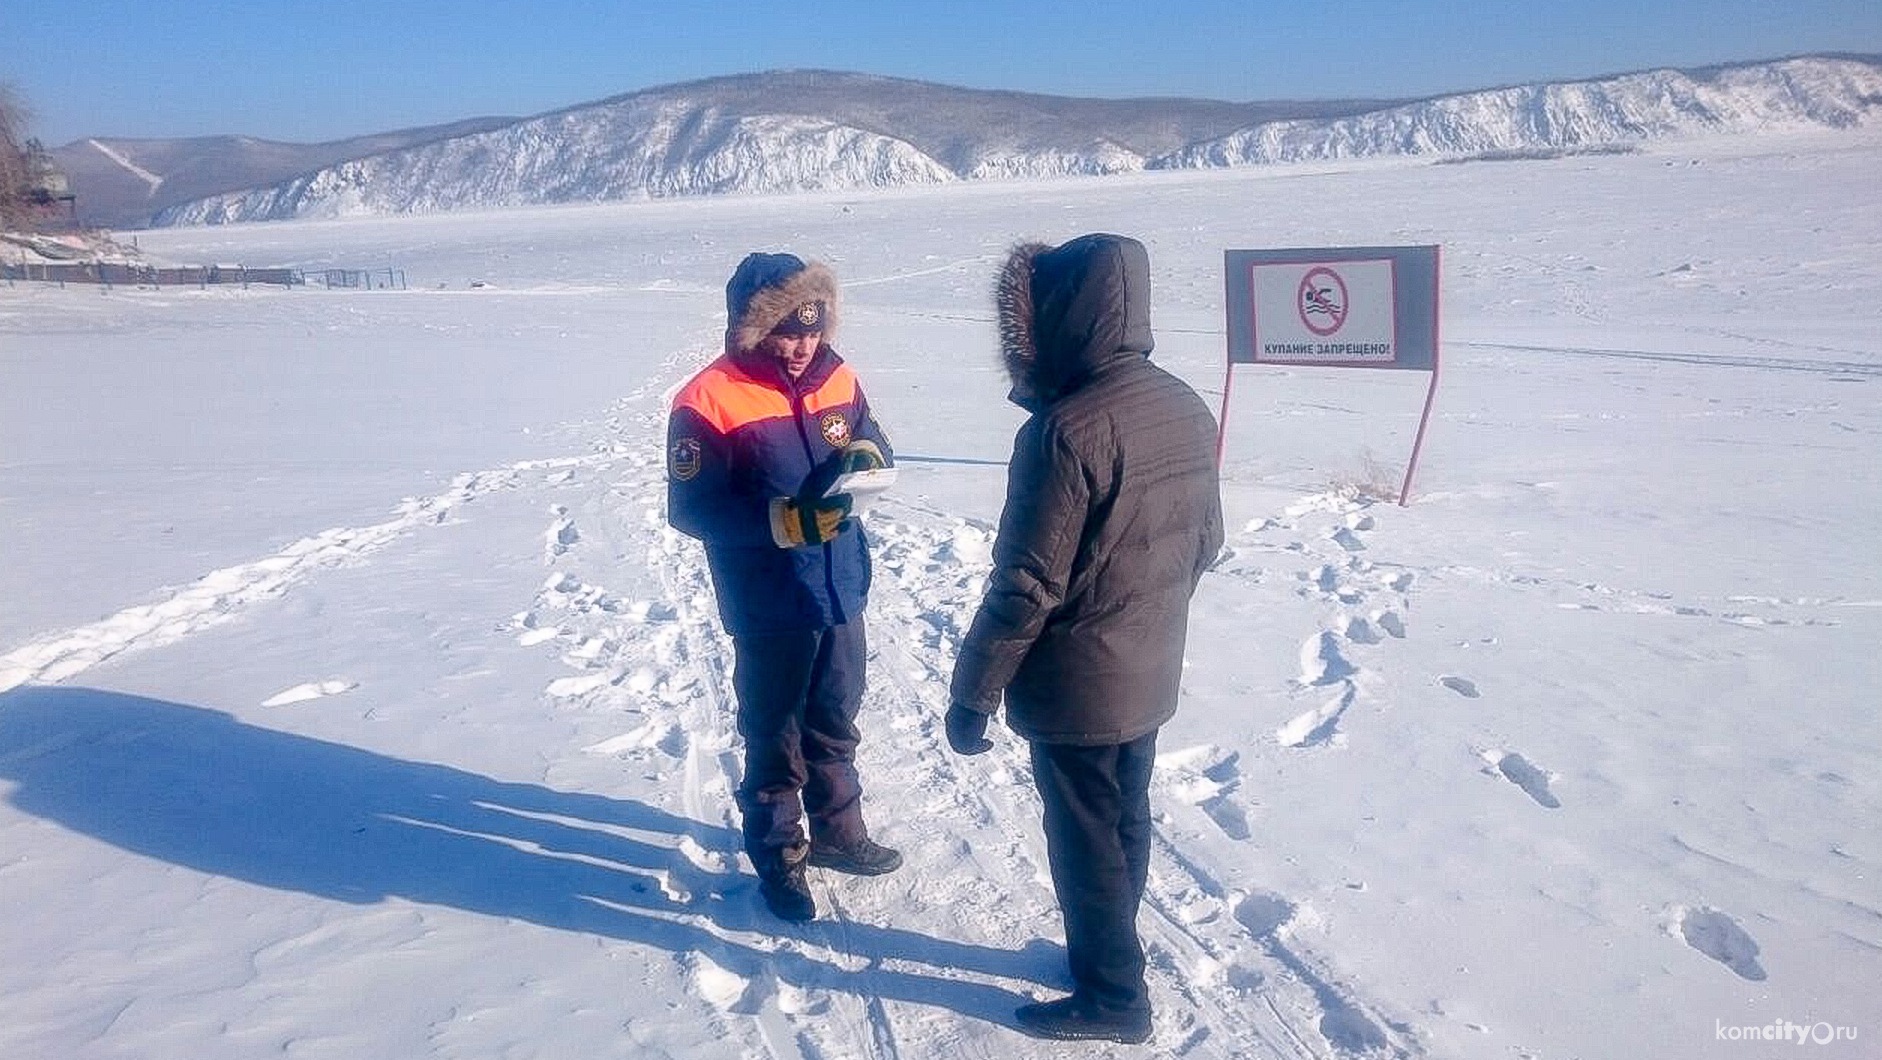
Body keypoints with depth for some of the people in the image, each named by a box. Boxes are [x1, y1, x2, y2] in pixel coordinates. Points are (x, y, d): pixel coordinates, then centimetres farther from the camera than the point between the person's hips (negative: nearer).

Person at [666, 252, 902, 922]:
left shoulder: (836, 378, -1)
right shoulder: (708, 401, -17)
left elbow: (879, 451, 9)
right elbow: (690, 509, -19)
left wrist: (862, 455, -15)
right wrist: (788, 519, -28)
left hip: (842, 592, 6)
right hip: (769, 609, -5)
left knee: (836, 722, 22)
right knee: (774, 738, 10)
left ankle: (837, 832, 41)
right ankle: (778, 859, 29)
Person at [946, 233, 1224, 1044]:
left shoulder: (1066, 429, -26)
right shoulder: (1186, 408, -1)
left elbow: (1026, 587, -23)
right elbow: (1205, 543, 9)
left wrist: (972, 692, -13)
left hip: (1074, 685, -8)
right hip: (1150, 674, 8)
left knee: (1085, 841, 10)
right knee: (1125, 823, 22)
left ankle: (1112, 996, 26)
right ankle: (1104, 952, 41)